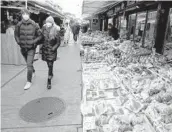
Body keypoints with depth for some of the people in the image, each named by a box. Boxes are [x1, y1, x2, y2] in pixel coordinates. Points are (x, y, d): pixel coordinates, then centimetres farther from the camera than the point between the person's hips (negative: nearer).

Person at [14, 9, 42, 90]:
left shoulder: (34, 25, -10)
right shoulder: (19, 25, -3)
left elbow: (40, 35, -4)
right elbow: (16, 34, 11)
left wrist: (34, 42, -13)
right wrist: (18, 42, -2)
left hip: (31, 48, -4)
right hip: (23, 48, 4)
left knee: (29, 64, -8)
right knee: (28, 63, 20)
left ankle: (29, 82, 3)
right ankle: (33, 71, 50)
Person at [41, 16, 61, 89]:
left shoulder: (56, 31, -12)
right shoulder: (44, 28, -2)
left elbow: (58, 42, -7)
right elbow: (41, 38, 7)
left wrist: (53, 48, -15)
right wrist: (41, 47, 4)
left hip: (52, 50, -4)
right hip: (45, 49, 4)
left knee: (50, 65, -7)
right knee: (49, 64, 18)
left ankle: (49, 81, 0)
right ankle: (51, 74, 46)